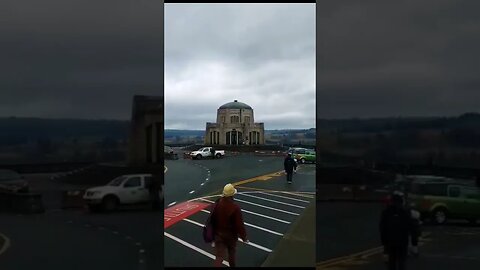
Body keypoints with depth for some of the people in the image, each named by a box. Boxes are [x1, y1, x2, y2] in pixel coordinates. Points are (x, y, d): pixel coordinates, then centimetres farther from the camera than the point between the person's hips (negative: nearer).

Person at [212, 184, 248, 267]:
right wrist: (244, 237, -6)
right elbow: (239, 224, -20)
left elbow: (213, 220, 3)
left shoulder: (217, 205, -9)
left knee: (219, 256, 2)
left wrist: (214, 232, 19)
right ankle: (232, 265, 43)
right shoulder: (235, 208, -24)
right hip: (231, 235, -2)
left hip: (219, 234, 2)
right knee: (232, 253, 23)